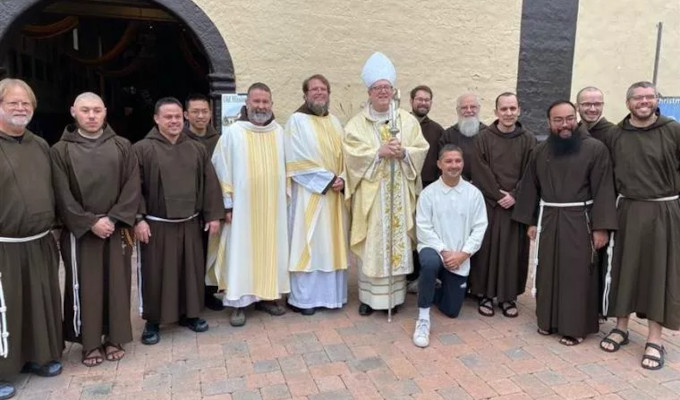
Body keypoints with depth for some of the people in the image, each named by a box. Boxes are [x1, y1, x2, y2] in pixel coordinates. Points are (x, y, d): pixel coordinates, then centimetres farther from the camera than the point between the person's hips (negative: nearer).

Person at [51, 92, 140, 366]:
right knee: (85, 288, 5)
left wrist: (113, 219, -12)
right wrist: (90, 222, -14)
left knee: (116, 284, 7)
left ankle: (114, 338, 22)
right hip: (79, 232, -1)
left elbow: (132, 187, -3)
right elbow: (62, 195, -5)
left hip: (117, 229, 1)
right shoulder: (61, 150, 0)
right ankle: (90, 343, 19)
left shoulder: (122, 147, 4)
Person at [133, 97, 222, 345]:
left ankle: (189, 313, 29)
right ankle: (153, 321, 20)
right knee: (156, 275, 5)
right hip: (156, 225, -3)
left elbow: (209, 184, 6)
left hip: (190, 224, 4)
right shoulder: (142, 149, -5)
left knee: (191, 271, 12)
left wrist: (213, 215, 1)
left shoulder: (196, 149, 6)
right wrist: (137, 219, -14)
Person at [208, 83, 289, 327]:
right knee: (241, 251, 1)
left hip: (273, 205, 4)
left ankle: (267, 296, 24)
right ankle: (238, 303, 12)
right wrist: (227, 204, -8)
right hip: (243, 206, -3)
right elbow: (221, 169, -5)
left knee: (270, 249, 10)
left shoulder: (279, 132, 6)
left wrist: (287, 197, 8)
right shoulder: (233, 132, -5)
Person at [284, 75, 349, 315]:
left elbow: (344, 155, 12)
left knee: (332, 242, 9)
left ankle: (329, 293, 20)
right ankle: (303, 298, 8)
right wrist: (328, 179, -15)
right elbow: (299, 161, -13)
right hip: (309, 193, -6)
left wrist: (342, 179, -7)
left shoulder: (334, 122, 15)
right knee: (308, 243, -3)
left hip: (335, 193, 6)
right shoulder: (297, 121, -4)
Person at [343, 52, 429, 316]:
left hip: (399, 194, 2)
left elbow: (421, 150, 4)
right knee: (371, 243, 1)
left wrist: (403, 152, -15)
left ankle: (395, 293, 18)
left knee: (398, 240, 6)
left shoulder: (407, 120, 9)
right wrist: (379, 152, -18)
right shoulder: (357, 123, 3)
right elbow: (353, 153, -8)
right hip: (370, 193, -2)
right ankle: (369, 296, 12)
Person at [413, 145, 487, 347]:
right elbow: (423, 228, -9)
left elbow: (479, 228, -3)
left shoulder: (474, 193, -2)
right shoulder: (428, 193, -6)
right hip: (433, 248, -2)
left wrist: (463, 253, -14)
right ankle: (423, 319, -23)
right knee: (430, 263, -40)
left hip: (460, 258, 3)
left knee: (451, 310, 7)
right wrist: (443, 251, -17)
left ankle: (430, 294, 42)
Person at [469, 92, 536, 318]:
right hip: (488, 204, -1)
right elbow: (480, 172, -6)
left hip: (517, 205, 1)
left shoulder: (528, 140, 4)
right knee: (487, 248, 3)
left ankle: (508, 297, 16)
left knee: (513, 251, 5)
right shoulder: (483, 138, 0)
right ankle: (485, 295, 14)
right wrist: (498, 195, -12)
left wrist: (514, 196, -12)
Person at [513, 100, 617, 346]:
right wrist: (530, 221, 8)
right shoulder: (539, 152, 6)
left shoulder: (595, 149, -6)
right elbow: (530, 188, 11)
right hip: (548, 221, 4)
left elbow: (603, 190, -9)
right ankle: (548, 320, 25)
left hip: (580, 222, -4)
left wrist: (601, 226, -13)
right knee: (548, 272, 10)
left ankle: (575, 327, 15)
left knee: (577, 274, 2)